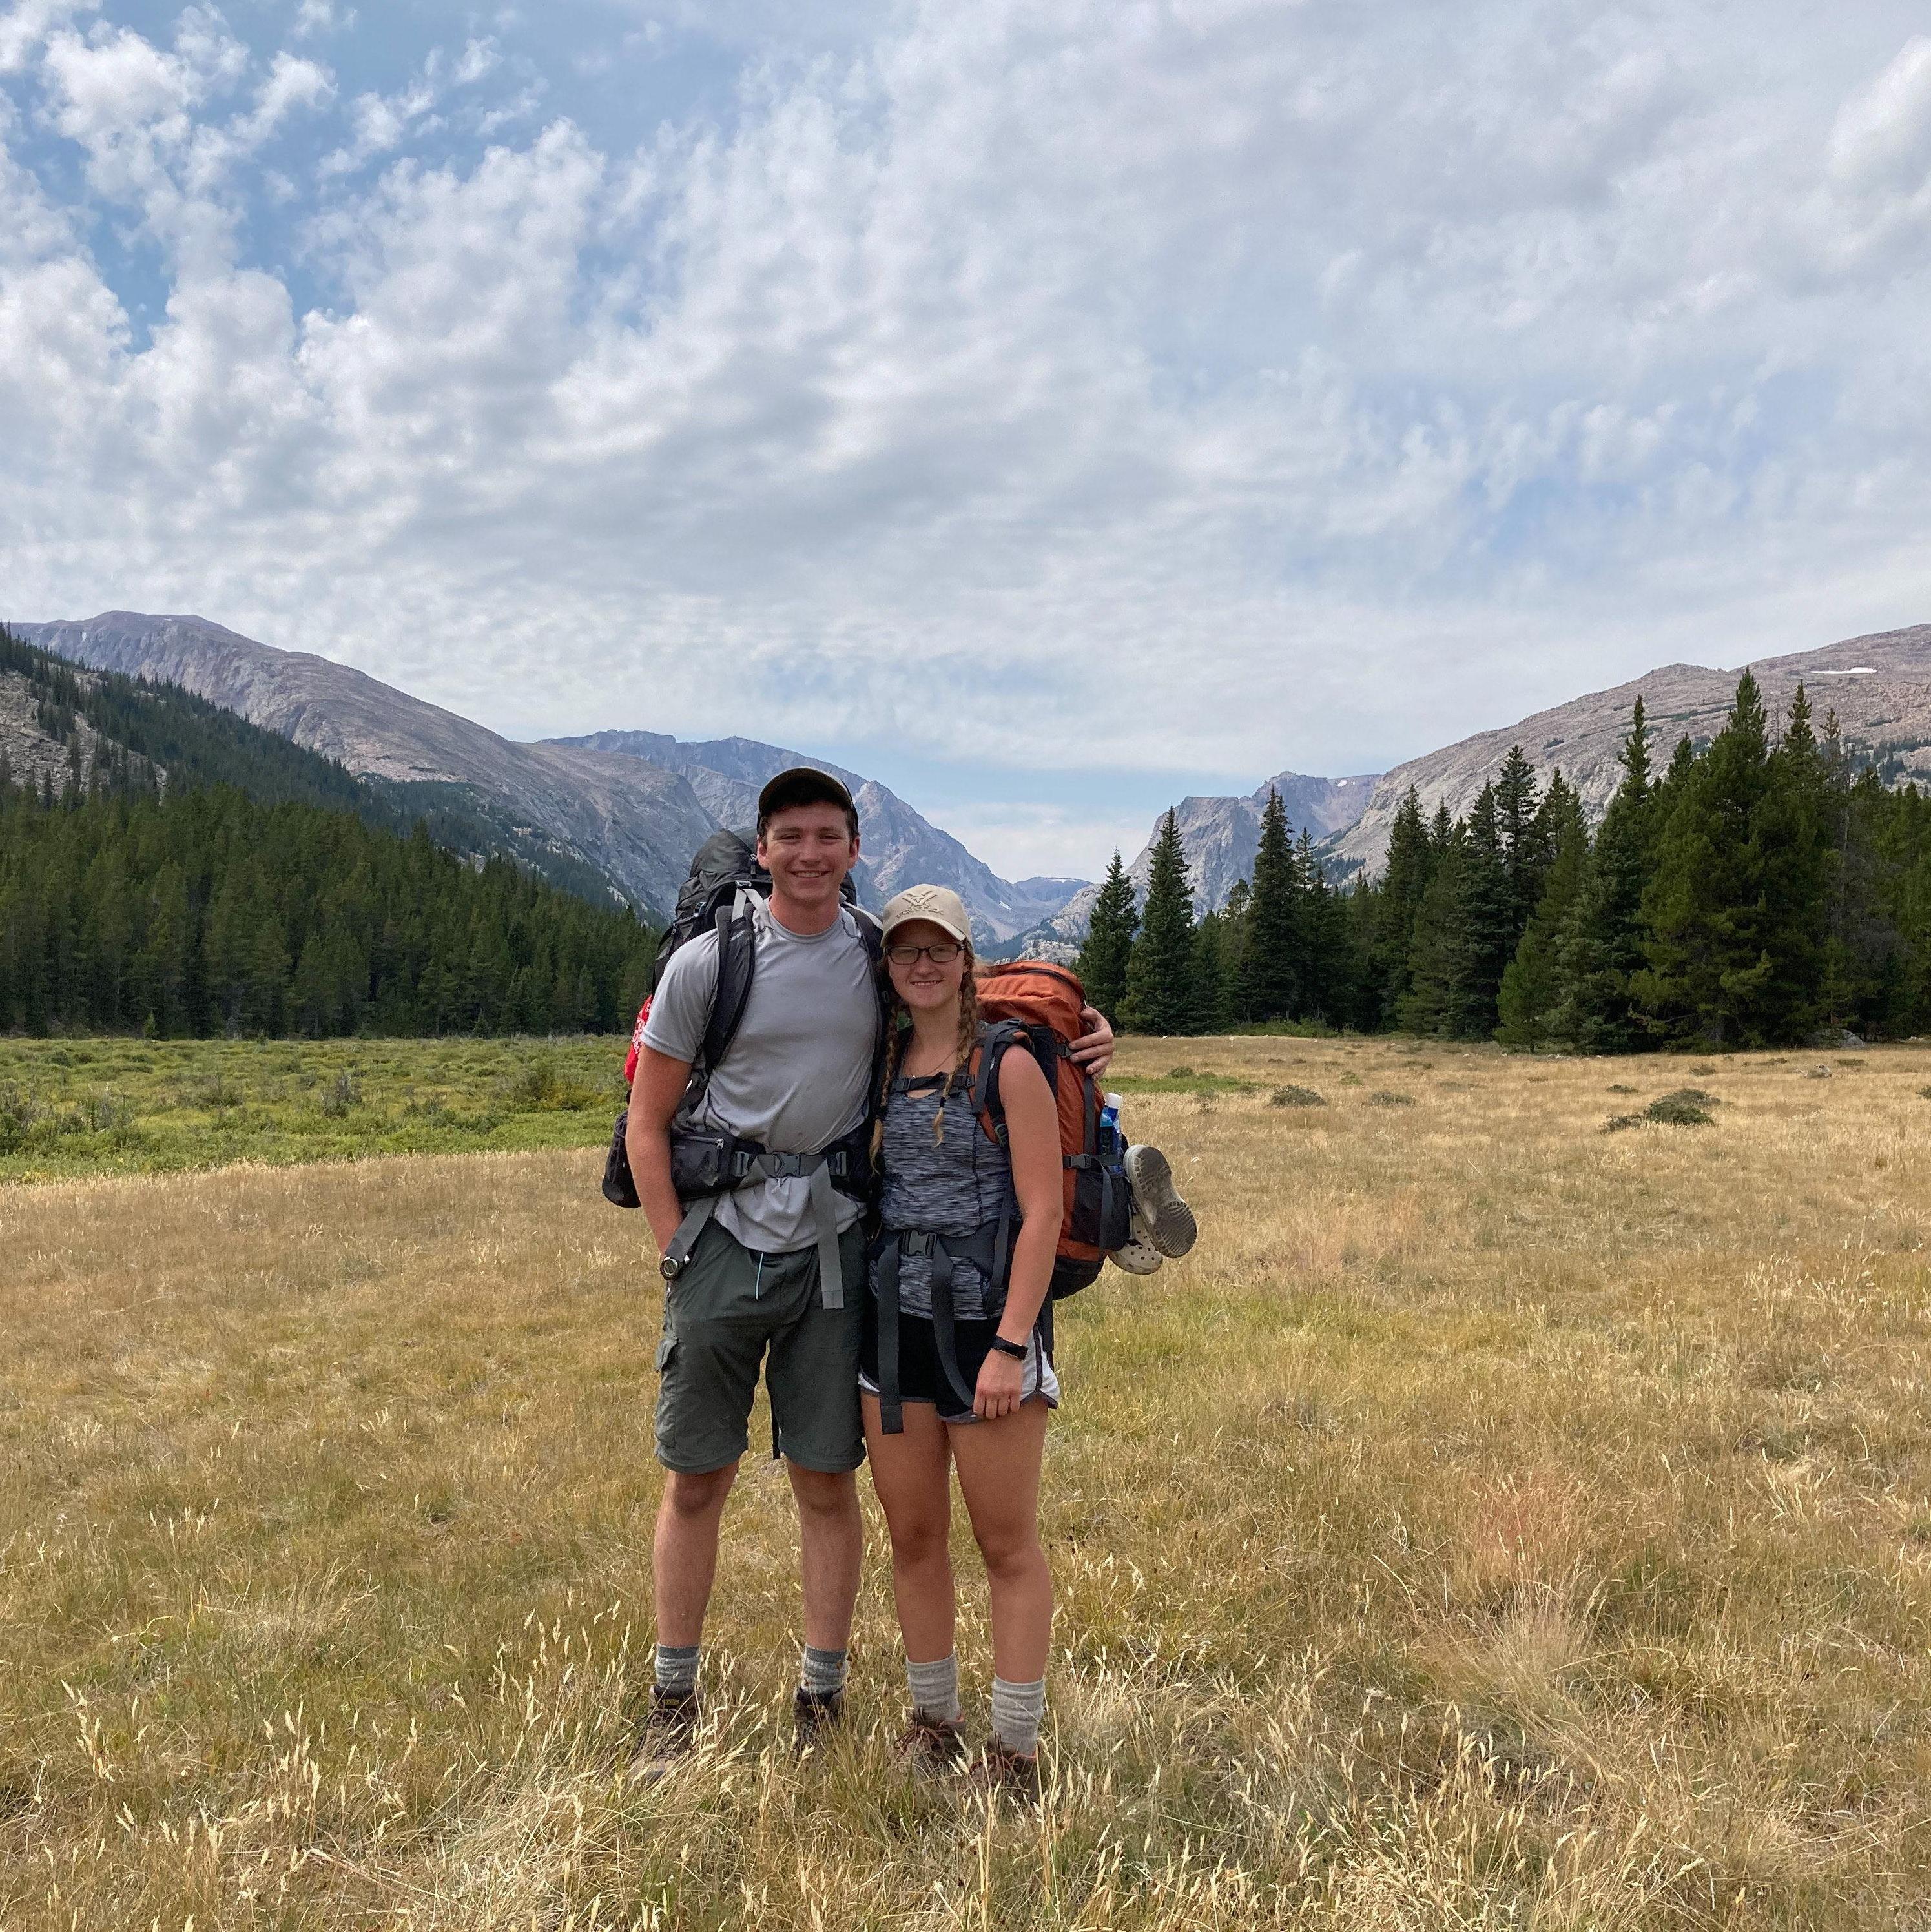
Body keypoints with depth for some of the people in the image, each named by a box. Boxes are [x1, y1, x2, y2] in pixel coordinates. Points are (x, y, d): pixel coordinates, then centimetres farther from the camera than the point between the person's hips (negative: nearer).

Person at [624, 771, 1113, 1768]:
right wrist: (676, 1254, -6)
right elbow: (647, 1123, 1)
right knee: (695, 1480, 7)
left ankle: (822, 1699, 24)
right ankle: (674, 1701, 25)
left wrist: (1080, 1032, -1)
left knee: (828, 1481, 7)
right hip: (723, 1239, -1)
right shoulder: (707, 962, -4)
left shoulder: (881, 959, 2)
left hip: (833, 1246, 1)